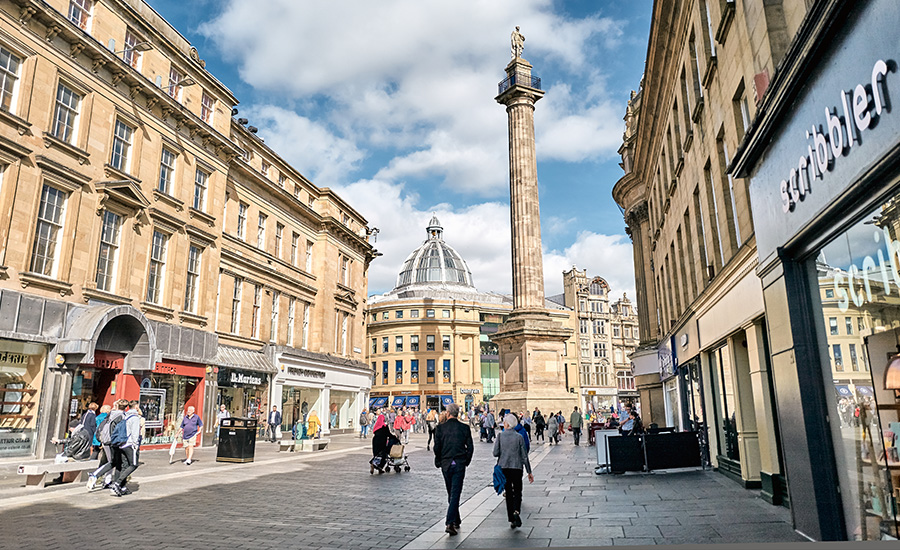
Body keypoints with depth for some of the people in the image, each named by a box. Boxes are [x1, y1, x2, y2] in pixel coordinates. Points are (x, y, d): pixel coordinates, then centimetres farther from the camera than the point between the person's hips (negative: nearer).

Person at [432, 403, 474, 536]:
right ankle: (450, 522, -11)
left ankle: (456, 520, 30)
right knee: (455, 493, -1)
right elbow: (470, 447, -2)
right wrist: (466, 461, 12)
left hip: (445, 464, 1)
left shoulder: (440, 428, -5)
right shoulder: (465, 428, -3)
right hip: (460, 464, -1)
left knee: (451, 493, 17)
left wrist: (438, 462, 9)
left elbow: (437, 447, -6)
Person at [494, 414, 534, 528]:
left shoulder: (500, 436, -5)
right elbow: (524, 456, -3)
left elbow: (495, 453, -7)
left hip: (503, 468, 1)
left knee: (509, 493, 12)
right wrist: (529, 472, 3)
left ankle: (511, 520, 12)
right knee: (517, 492, 12)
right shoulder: (519, 437, -5)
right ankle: (516, 511, -15)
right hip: (517, 468, -1)